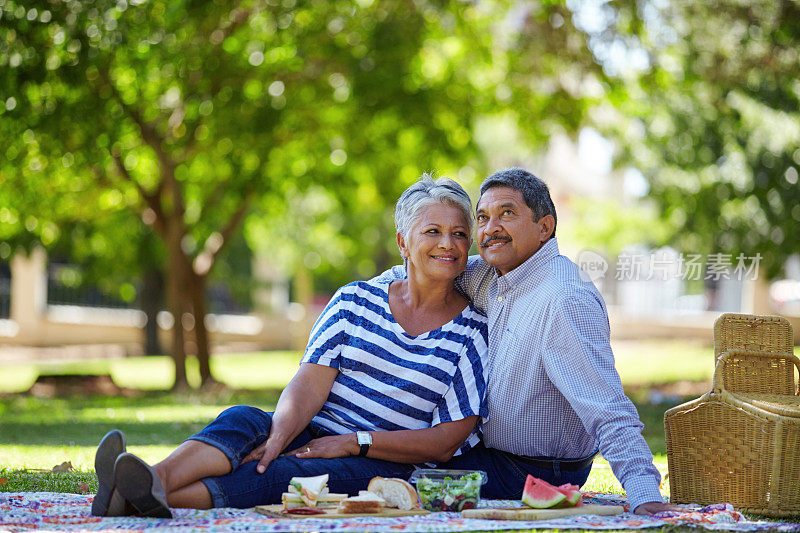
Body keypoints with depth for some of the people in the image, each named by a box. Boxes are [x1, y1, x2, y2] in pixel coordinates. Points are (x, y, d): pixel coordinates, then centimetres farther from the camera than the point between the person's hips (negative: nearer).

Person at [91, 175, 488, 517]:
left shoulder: (474, 332, 3)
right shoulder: (356, 300, 11)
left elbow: (446, 442, -2)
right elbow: (309, 383, -1)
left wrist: (354, 442, -13)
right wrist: (278, 437, -23)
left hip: (386, 465, -3)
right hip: (312, 437, 3)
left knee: (292, 473, -34)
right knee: (242, 419, -29)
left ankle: (150, 500, -55)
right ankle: (157, 480, -60)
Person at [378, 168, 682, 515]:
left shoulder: (565, 301, -27)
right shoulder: (487, 274, 1)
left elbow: (608, 412, -34)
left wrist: (644, 493, -45)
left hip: (533, 475, -9)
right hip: (488, 451, 9)